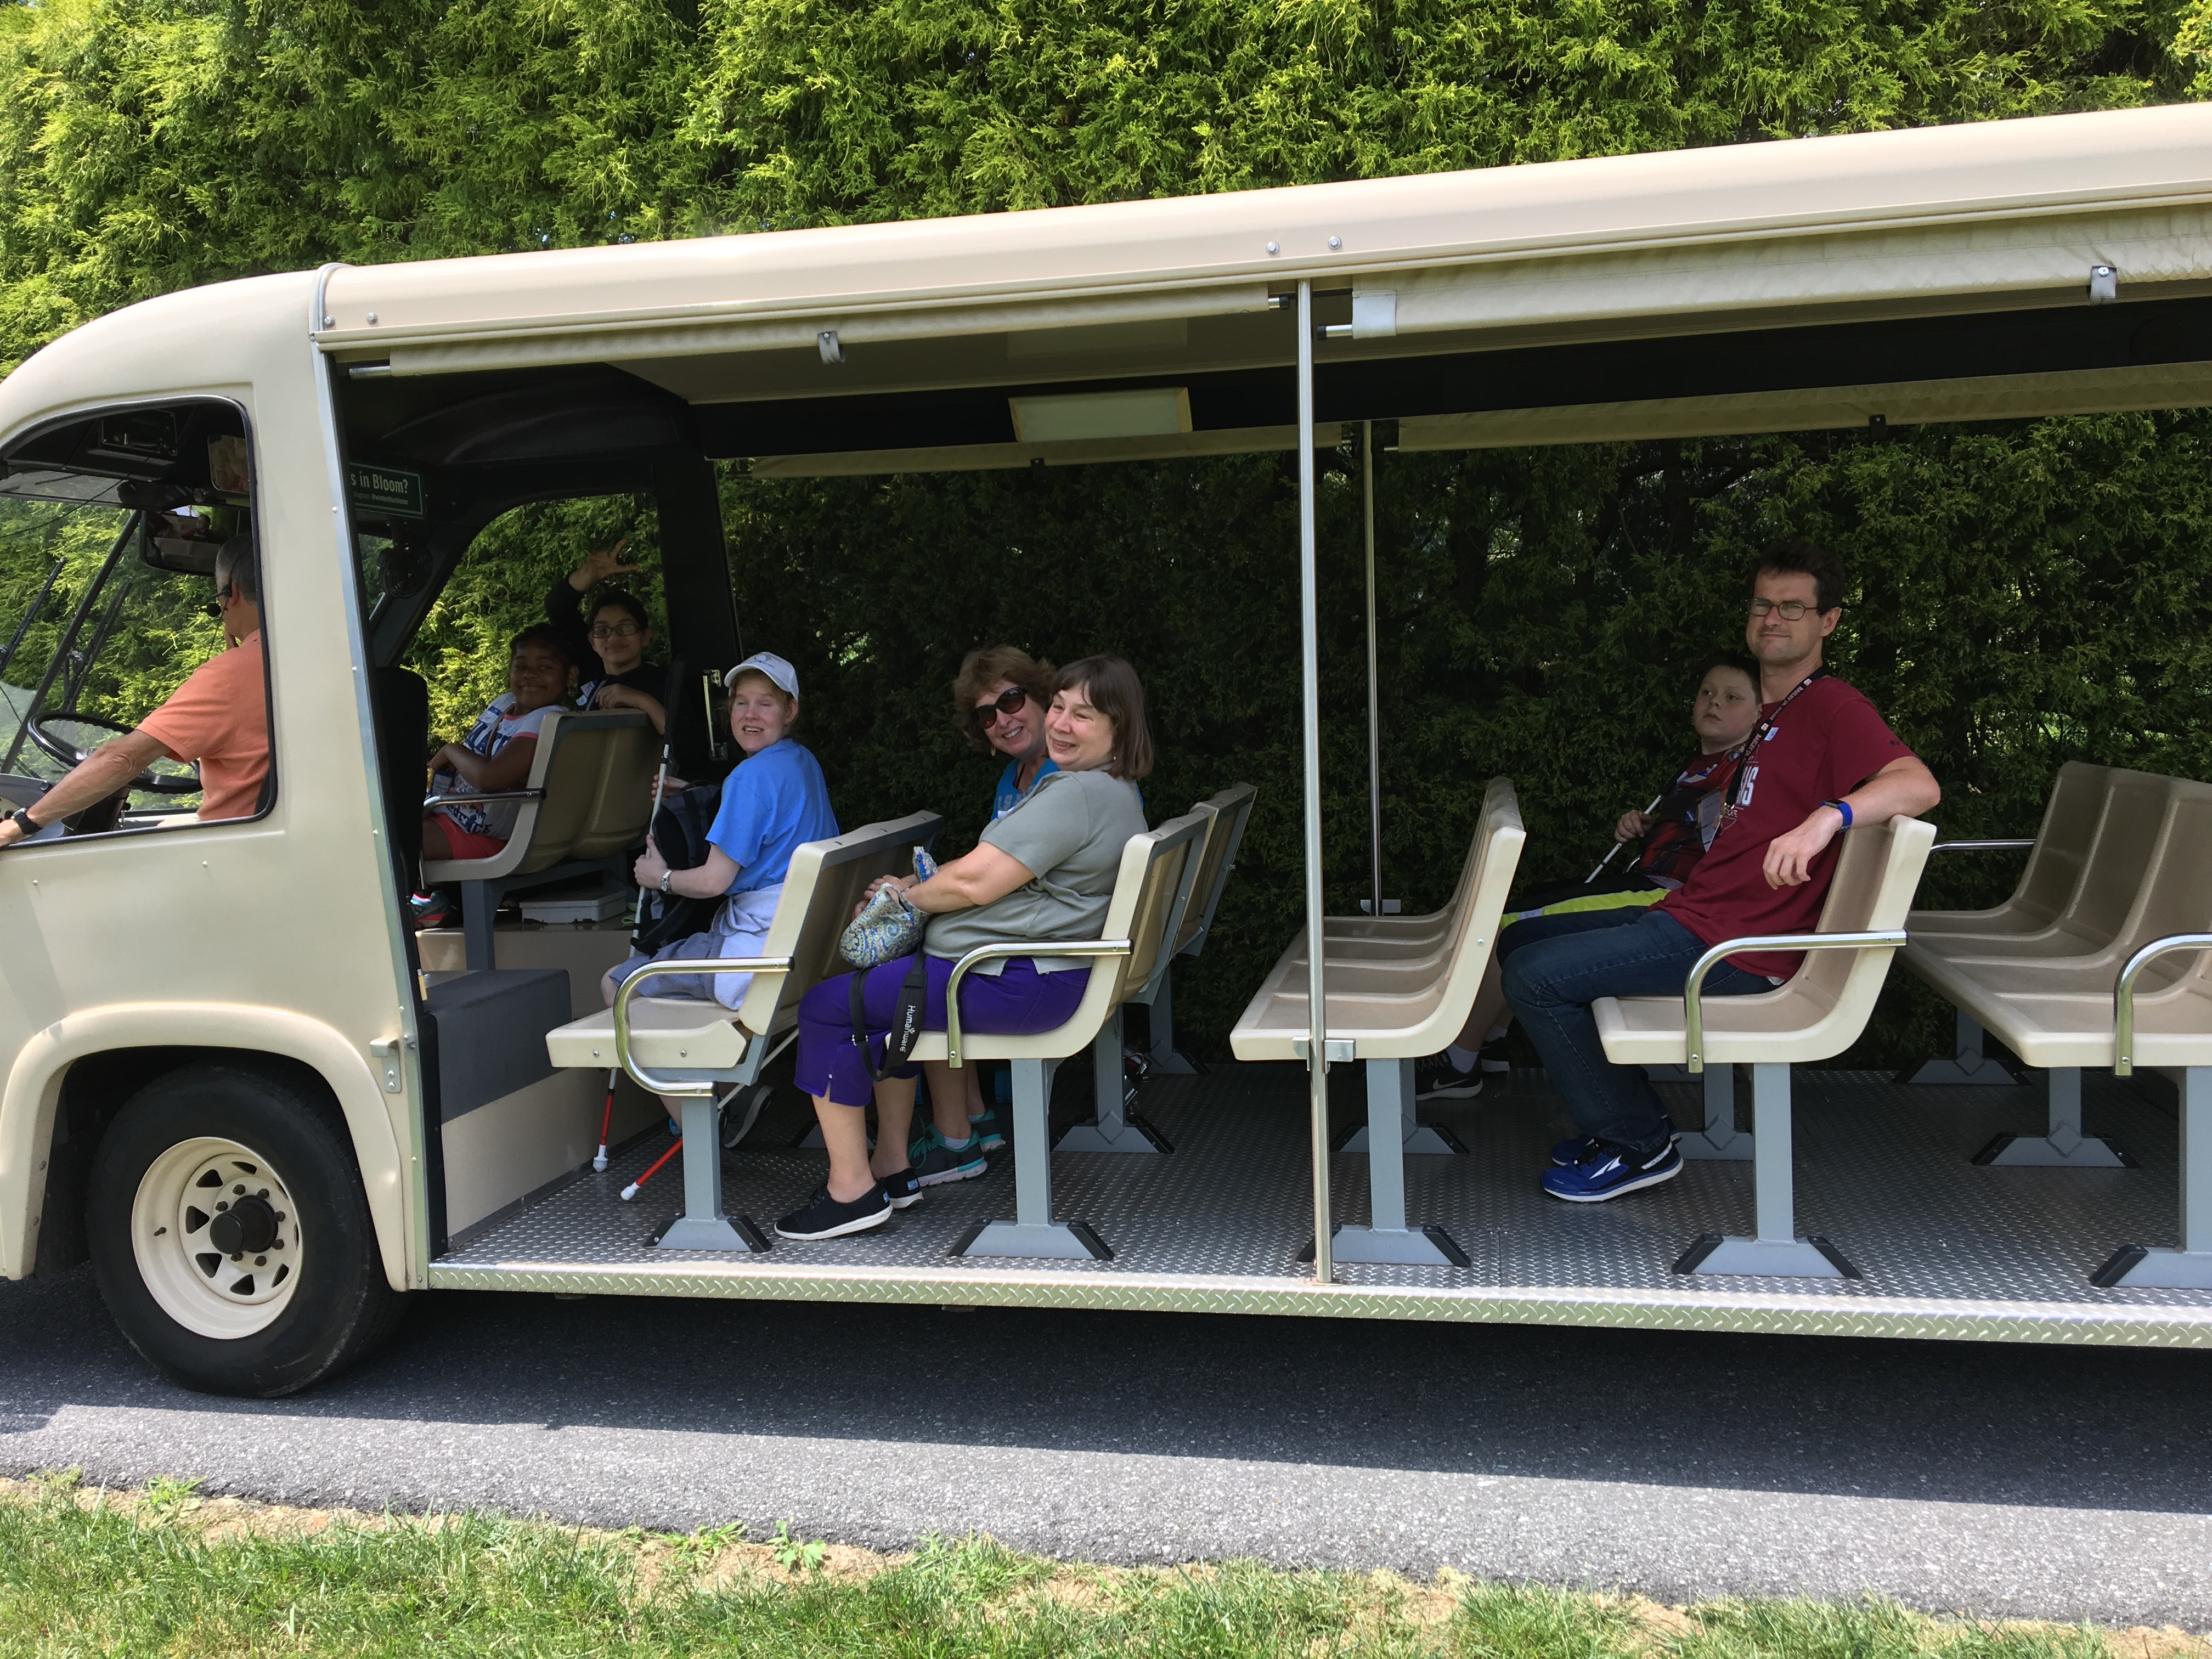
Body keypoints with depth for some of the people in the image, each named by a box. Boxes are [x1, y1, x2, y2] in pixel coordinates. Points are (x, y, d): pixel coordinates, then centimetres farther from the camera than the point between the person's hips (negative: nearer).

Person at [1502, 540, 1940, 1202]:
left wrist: (1830, 815, -45)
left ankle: (1639, 1146, 0)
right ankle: (1626, 1114, 19)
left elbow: (1919, 785, -29)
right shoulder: (1775, 713, 19)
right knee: (1528, 939, 17)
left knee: (1533, 975, -17)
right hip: (1689, 913, 10)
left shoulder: (1833, 709, -12)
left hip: (1731, 948, -10)